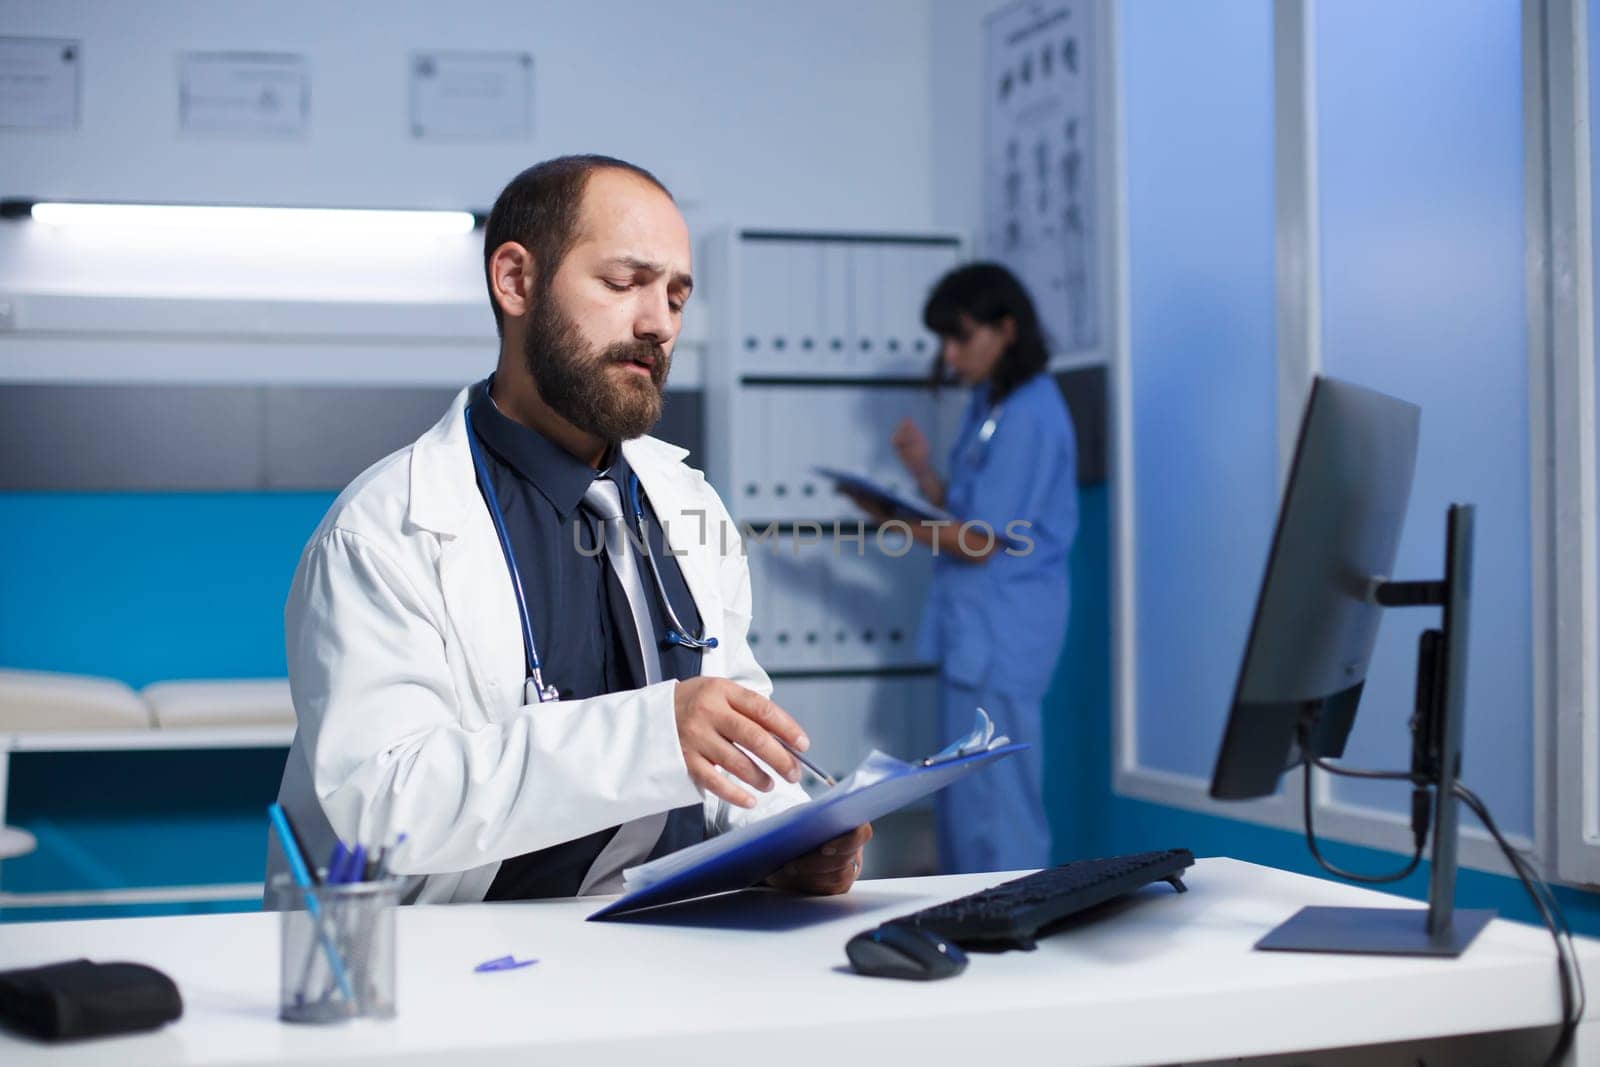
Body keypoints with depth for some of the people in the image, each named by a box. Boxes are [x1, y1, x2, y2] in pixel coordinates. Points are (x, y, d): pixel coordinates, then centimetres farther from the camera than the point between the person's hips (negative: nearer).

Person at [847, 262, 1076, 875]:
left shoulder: (1027, 415, -16)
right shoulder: (989, 404, 13)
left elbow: (981, 541, -18)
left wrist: (894, 520, -9)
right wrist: (923, 472, -1)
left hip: (1003, 629, -10)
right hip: (972, 622, 10)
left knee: (995, 801, -5)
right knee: (963, 795, 17)